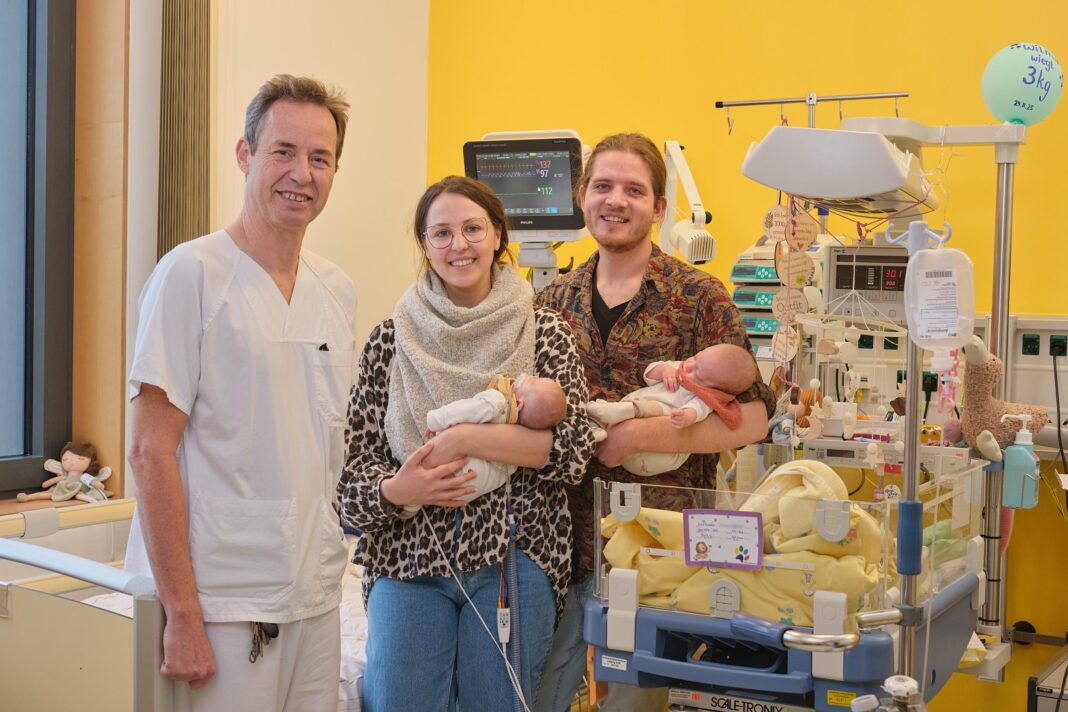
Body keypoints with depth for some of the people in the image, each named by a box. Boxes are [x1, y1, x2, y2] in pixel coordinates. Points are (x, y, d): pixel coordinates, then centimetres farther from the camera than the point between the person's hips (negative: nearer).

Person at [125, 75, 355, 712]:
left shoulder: (338, 291, 9)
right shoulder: (192, 273, -10)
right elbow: (152, 450, -13)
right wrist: (182, 612, -15)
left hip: (318, 601, 6)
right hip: (221, 606, -6)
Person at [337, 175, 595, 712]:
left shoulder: (544, 334, 2)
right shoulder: (389, 340, 5)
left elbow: (573, 449, -8)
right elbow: (353, 462, 5)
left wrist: (464, 439, -15)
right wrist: (393, 491, -15)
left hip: (512, 559, 0)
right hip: (408, 560, 1)